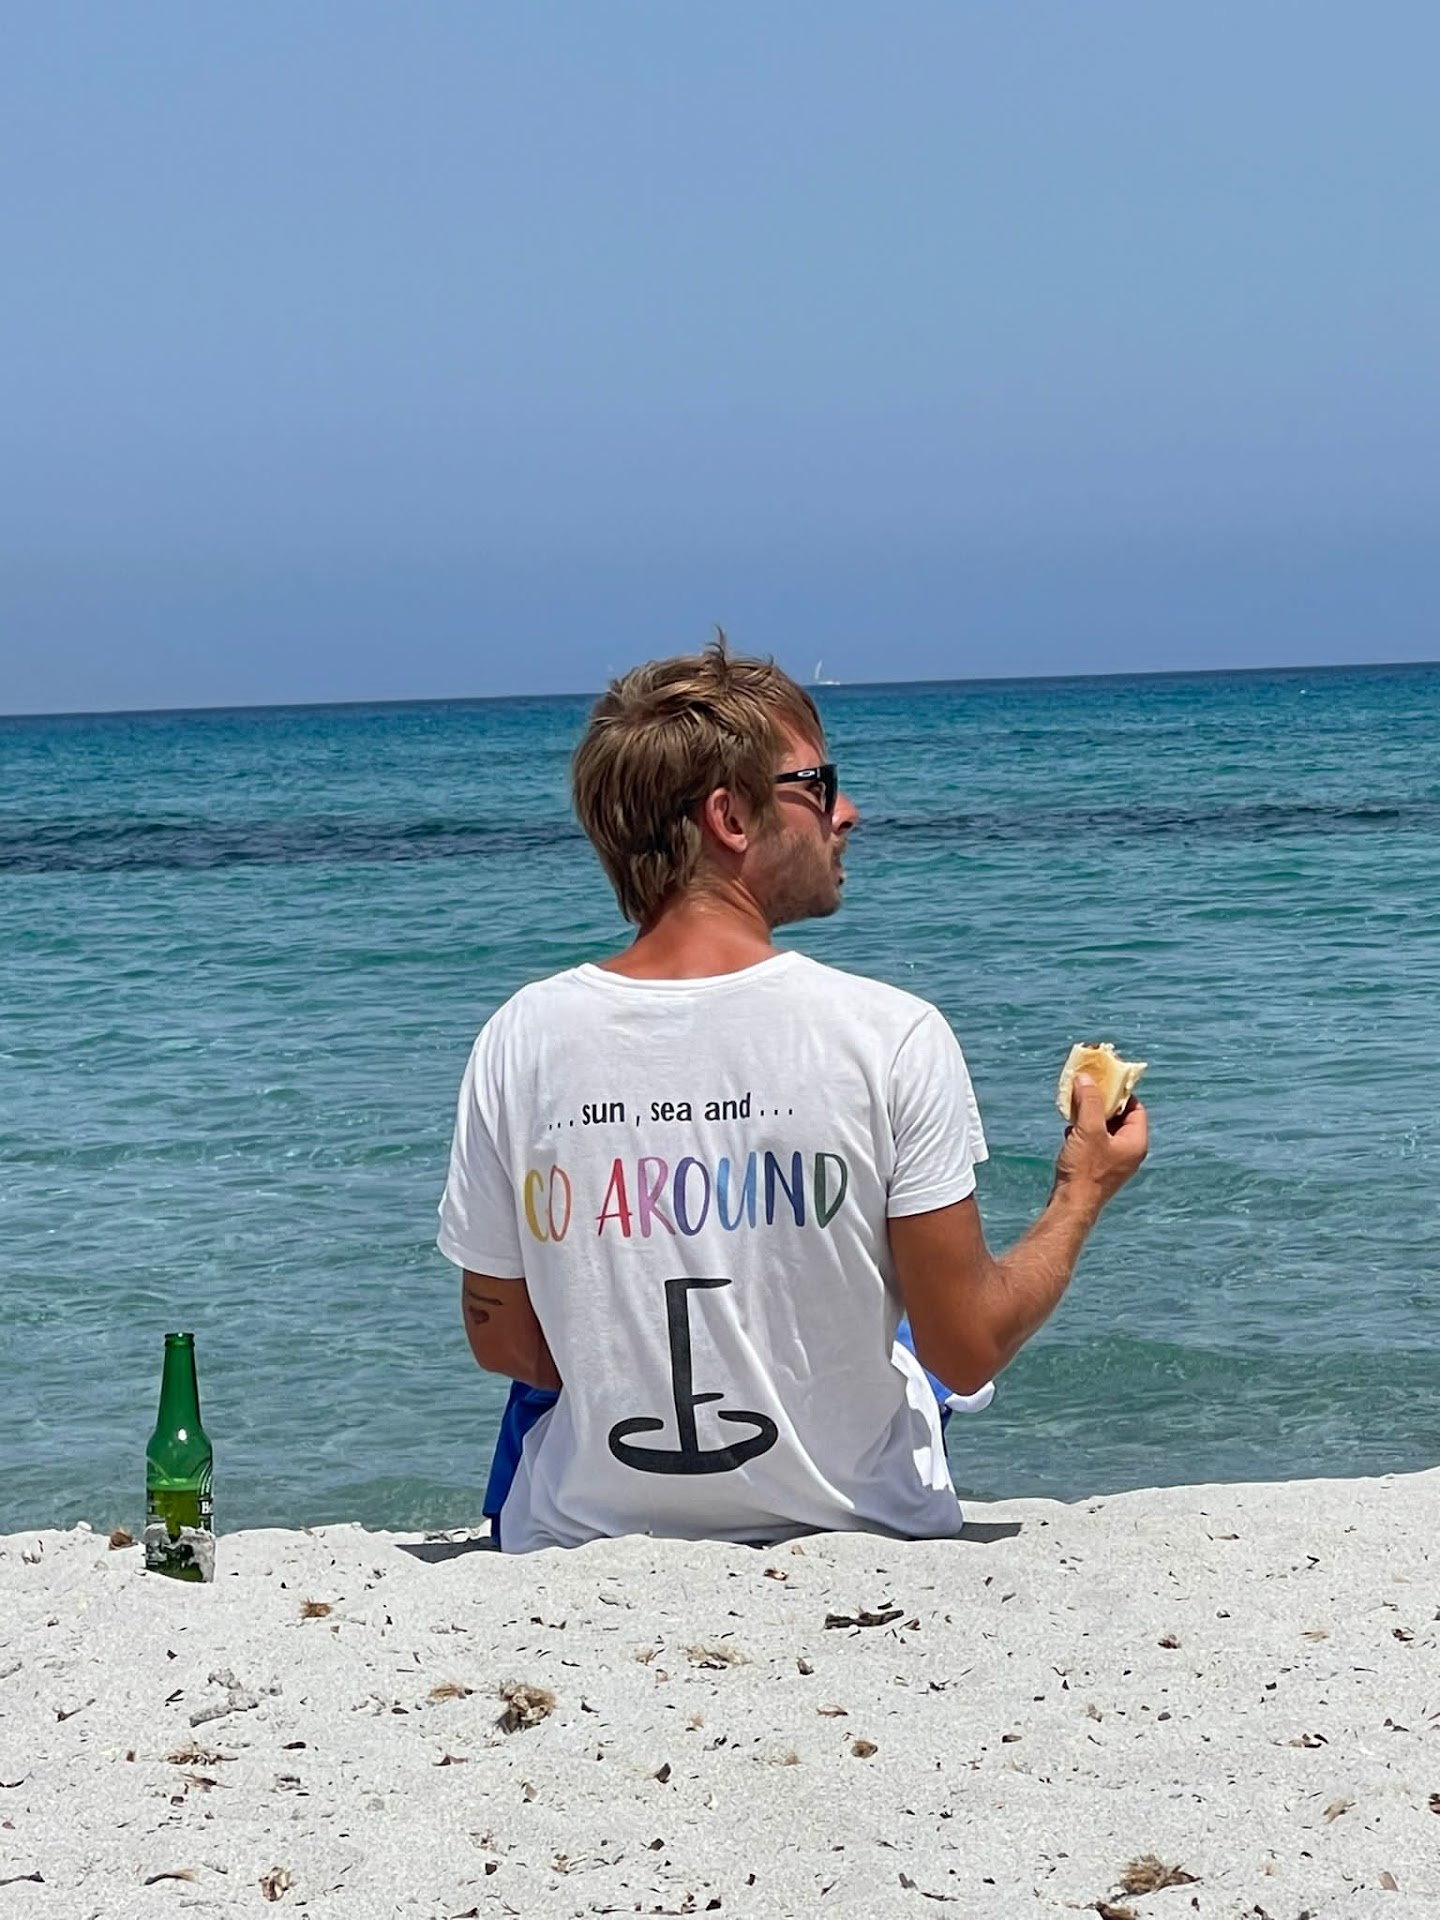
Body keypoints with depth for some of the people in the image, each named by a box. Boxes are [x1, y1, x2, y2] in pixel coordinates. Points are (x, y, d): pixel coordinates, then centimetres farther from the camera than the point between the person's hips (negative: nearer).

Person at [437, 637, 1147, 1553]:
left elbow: (503, 1342, -2)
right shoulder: (890, 1037, -19)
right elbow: (968, 1351, -15)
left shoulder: (523, 1039, -12)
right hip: (847, 1538, -1)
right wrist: (1082, 1192, 4)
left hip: (585, 1547, 1)